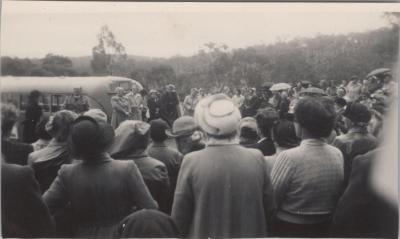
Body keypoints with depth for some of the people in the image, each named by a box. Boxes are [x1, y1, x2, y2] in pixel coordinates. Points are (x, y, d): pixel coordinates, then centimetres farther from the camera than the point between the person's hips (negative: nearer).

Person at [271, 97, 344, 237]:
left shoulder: (289, 157, -25)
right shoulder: (338, 155, -8)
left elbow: (271, 199, -19)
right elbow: (339, 196, 2)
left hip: (289, 229, -5)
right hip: (326, 228, 5)